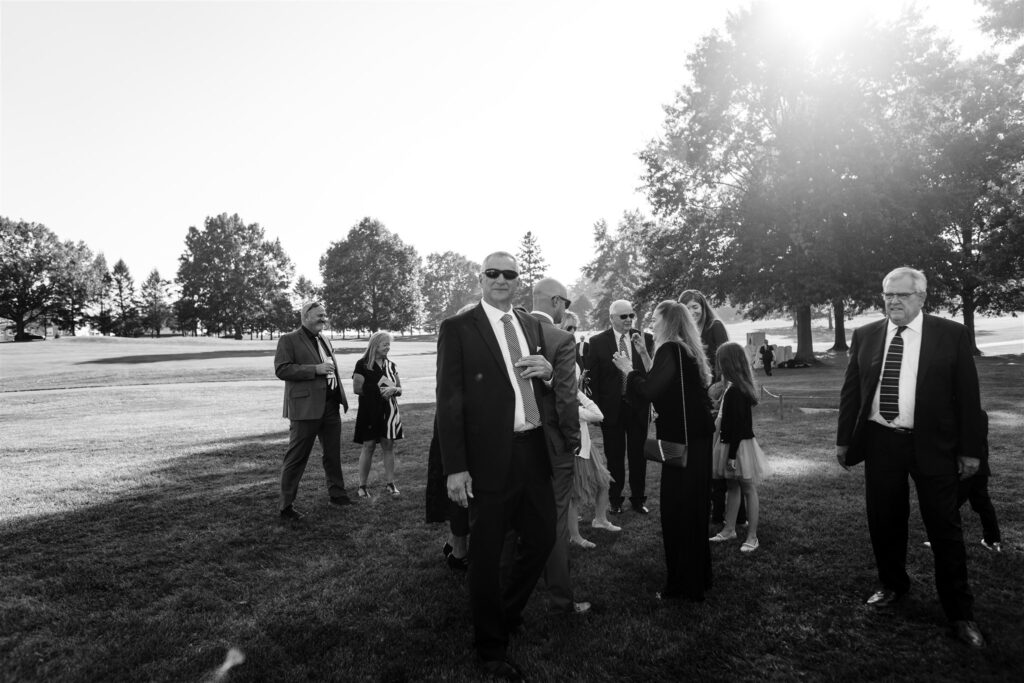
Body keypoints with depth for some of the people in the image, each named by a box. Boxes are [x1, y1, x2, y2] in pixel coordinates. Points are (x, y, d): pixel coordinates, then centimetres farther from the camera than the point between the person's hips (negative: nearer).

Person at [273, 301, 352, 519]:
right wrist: (315, 369, -20)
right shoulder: (289, 340, -5)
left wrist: (341, 397, 19)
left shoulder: (324, 340, 19)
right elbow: (281, 369, -15)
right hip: (306, 407, -7)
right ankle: (286, 506, 7)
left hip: (330, 405, 7)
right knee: (296, 458, -1)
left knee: (333, 453, 17)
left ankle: (337, 493, 31)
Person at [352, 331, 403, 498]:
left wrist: (393, 389, -11)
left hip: (389, 411, 4)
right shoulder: (363, 364, -4)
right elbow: (357, 388, -10)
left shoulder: (391, 365, 10)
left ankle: (390, 483, 14)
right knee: (368, 446, -1)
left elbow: (399, 389, 12)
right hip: (369, 411, -4)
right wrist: (379, 390, -9)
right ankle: (362, 486, 10)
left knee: (388, 446, 5)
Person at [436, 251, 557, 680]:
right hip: (489, 457, -5)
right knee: (487, 555, 10)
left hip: (533, 451, 6)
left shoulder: (532, 326, 10)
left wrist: (549, 370, -6)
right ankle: (491, 647, 32)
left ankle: (507, 612, 44)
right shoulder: (457, 329, -8)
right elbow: (449, 402, -11)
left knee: (542, 539, 17)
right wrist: (455, 468, -15)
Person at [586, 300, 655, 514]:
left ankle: (638, 498, 27)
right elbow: (592, 378, -3)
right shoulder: (597, 342, -5)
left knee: (638, 455, 11)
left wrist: (643, 351, -22)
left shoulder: (645, 339, -1)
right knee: (614, 456, 11)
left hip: (638, 406, 1)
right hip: (611, 407, -1)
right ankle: (615, 499, 26)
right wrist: (597, 408, -6)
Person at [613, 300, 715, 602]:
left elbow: (648, 390, -24)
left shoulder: (670, 350, -16)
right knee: (694, 511, 19)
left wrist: (628, 369, -9)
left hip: (683, 443, -10)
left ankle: (683, 586, 10)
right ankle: (698, 577, 33)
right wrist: (641, 366, 13)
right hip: (697, 440, 10)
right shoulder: (688, 350, 11)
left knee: (677, 511, 0)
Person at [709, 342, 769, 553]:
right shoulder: (732, 388, 6)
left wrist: (732, 456, -21)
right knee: (733, 487, 17)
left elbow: (738, 426, -23)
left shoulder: (735, 391, -22)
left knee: (748, 489, 2)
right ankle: (729, 529, 29)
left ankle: (752, 537, 12)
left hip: (739, 446, -10)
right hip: (730, 443, 10)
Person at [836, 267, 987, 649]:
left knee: (945, 528, 5)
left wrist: (970, 449, -5)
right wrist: (844, 440, 5)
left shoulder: (952, 335, -2)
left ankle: (960, 613, 20)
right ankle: (892, 585, 34)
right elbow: (851, 390, 7)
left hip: (933, 445, -2)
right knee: (884, 521, 12)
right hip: (880, 442, 3)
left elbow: (968, 395, -2)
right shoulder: (865, 336, 4)